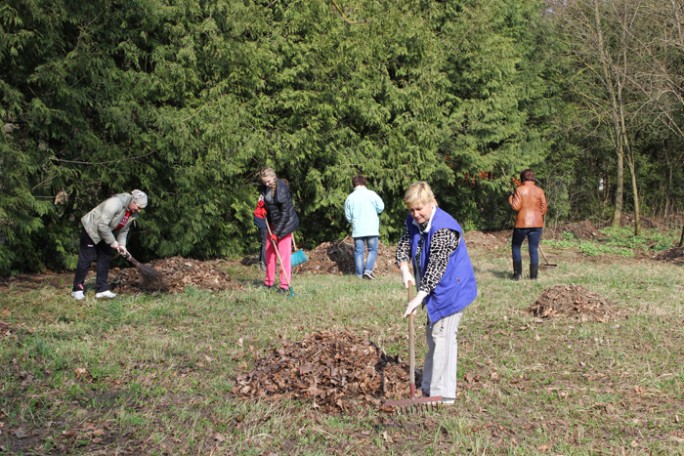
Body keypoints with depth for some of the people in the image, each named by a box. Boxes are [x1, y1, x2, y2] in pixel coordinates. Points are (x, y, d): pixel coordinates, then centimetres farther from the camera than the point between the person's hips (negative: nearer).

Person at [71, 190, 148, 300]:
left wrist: (122, 244, -9)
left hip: (105, 233, 8)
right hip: (91, 229, -8)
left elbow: (123, 229, 4)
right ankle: (77, 289, 6)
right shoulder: (116, 203, -34)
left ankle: (102, 289, 8)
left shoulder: (133, 212, -7)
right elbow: (102, 225, -33)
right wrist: (113, 242, -27)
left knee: (105, 259, 4)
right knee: (86, 259, -4)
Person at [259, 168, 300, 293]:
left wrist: (277, 232, -22)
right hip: (272, 222, 8)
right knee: (269, 251, 12)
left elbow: (285, 214, -23)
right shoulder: (265, 187, -5)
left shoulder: (282, 190, -25)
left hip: (284, 223, -8)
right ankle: (269, 282, 22)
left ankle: (285, 285, -1)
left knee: (284, 254, -5)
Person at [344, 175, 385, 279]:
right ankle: (368, 270, -8)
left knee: (358, 251, 7)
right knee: (373, 250, 7)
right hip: (371, 228, -2)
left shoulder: (350, 197, 2)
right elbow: (381, 207, -2)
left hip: (357, 229, 2)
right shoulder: (371, 194, -5)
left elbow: (348, 216, 6)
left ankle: (359, 274, 6)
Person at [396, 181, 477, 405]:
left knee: (442, 336, -9)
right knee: (433, 334, 19)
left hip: (451, 288, -10)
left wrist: (419, 297, -31)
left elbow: (436, 266, -30)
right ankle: (429, 386, 32)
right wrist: (404, 268, -16)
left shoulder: (443, 228, -27)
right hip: (435, 288, 10)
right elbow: (404, 245, 5)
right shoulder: (413, 221, 1)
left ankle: (443, 394, -2)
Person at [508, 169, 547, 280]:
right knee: (534, 249, 8)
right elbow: (544, 208, 3)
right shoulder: (539, 191, 3)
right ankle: (534, 275, 7)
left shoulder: (519, 189, -6)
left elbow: (516, 207, -11)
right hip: (537, 224, 3)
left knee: (516, 247, 13)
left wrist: (510, 198, 6)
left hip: (522, 223, -3)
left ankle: (517, 273, 8)